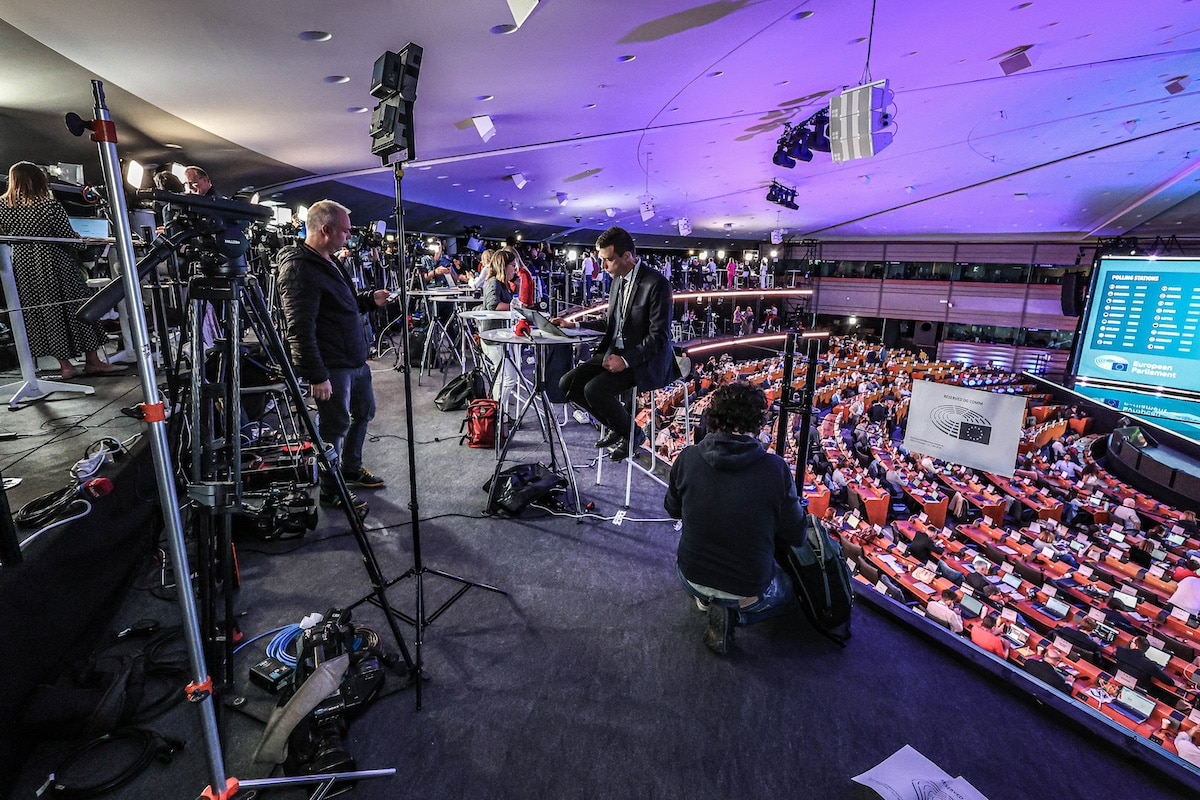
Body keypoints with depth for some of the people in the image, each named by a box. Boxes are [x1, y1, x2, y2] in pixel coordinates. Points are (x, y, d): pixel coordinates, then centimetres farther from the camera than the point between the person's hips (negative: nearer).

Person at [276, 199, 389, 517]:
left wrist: (370, 299, 9)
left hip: (356, 359, 10)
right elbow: (300, 329, -23)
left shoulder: (330, 262, 13)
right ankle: (331, 491, 19)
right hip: (332, 367, -10)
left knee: (364, 413, 21)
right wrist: (317, 376, -24)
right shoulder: (299, 269, -19)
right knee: (336, 426, 2)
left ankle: (351, 468, 41)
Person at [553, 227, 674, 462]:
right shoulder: (618, 280, 9)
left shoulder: (656, 283, -17)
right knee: (567, 384, -5)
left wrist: (625, 361, -26)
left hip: (644, 361, -8)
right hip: (614, 352, 9)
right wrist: (575, 325, 12)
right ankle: (616, 427, 13)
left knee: (594, 389, -27)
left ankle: (631, 434, 0)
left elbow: (659, 337, -20)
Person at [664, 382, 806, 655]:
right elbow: (796, 536, -9)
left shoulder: (687, 458, -16)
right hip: (749, 589, -3)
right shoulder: (776, 469, -23)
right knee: (785, 593, 32)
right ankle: (733, 613, 4)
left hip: (690, 578, 4)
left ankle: (706, 599, 15)